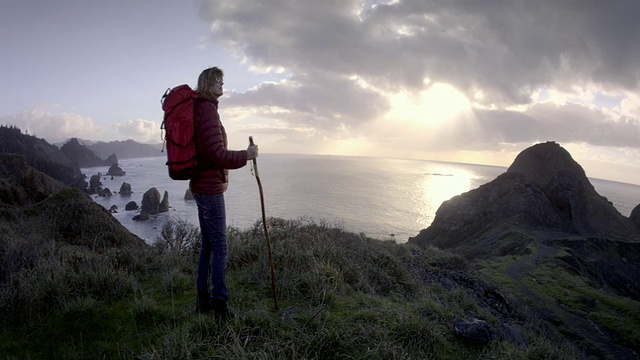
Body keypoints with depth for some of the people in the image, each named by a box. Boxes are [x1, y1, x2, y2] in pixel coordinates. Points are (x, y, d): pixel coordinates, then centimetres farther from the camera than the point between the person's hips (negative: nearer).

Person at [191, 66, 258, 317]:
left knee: (208, 244, 15)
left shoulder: (198, 108, 15)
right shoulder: (207, 109, -16)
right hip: (210, 188, -10)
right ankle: (219, 302, 8)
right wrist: (246, 156, -13)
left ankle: (203, 299, 25)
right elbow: (217, 154, -24)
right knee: (219, 247, -2)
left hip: (202, 186, 10)